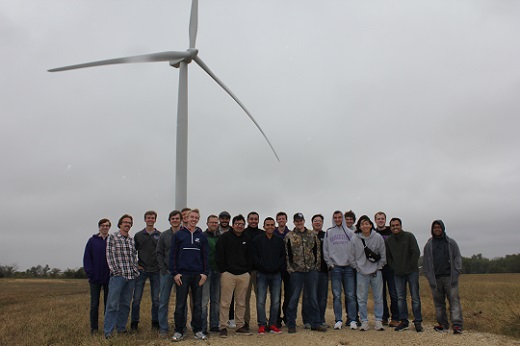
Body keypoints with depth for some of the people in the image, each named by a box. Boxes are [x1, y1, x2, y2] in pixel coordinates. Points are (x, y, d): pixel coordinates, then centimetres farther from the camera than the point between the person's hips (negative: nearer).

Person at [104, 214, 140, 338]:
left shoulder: (132, 240, 15)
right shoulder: (112, 237, 1)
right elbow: (109, 256, -5)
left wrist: (135, 270, 7)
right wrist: (115, 271, -11)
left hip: (131, 276, 5)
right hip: (118, 275, -5)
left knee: (125, 304, 10)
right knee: (113, 304, -5)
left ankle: (121, 327, 20)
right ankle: (108, 331, 1)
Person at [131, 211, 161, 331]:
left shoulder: (160, 235, 4)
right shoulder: (138, 235, 6)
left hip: (155, 271, 0)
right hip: (141, 270, 0)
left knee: (156, 299, 5)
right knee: (136, 299, 1)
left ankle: (155, 322, 17)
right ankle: (134, 323, 13)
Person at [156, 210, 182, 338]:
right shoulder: (164, 235, 6)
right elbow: (159, 253, 7)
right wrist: (163, 269, -3)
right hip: (167, 272, 2)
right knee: (163, 301, 4)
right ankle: (163, 328, 14)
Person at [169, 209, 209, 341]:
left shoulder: (202, 236, 8)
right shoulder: (178, 234, 2)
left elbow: (206, 256, 8)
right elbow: (173, 255, 0)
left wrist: (205, 273, -1)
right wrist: (175, 273, -7)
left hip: (198, 275, 2)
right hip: (182, 274, -2)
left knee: (198, 304, 8)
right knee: (180, 304, 4)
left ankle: (198, 330, 18)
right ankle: (179, 331, 15)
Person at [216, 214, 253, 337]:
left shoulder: (247, 239, 11)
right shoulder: (224, 237, -2)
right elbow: (219, 255, -3)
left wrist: (249, 270, 8)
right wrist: (223, 270, -7)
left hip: (244, 275, 4)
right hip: (228, 274, -4)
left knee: (241, 303, 10)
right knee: (225, 302, -1)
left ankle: (240, 326, 20)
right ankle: (223, 327, 7)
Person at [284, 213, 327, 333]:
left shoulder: (312, 235, 7)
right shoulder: (289, 236, 0)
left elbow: (317, 251, 8)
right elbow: (287, 254, -1)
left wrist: (317, 266, 1)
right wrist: (290, 268, -7)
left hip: (311, 270, 3)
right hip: (296, 271, -2)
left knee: (313, 297, 9)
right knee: (294, 298, 4)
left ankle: (315, 323, 20)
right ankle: (291, 324, 14)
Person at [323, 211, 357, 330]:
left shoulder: (350, 232, 8)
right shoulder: (329, 233, 8)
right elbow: (325, 250, 7)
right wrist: (329, 263, -1)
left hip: (349, 267, 0)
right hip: (335, 267, 0)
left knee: (351, 295, 1)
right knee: (336, 296, 1)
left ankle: (352, 320, 8)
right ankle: (338, 320, 8)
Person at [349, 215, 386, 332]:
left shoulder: (378, 237, -3)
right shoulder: (355, 239, -5)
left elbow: (383, 255, 6)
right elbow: (351, 257, 3)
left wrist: (379, 267, 3)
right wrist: (358, 267, 0)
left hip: (376, 272, 0)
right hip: (361, 273, 0)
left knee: (378, 298, 6)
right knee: (361, 299, 3)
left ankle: (379, 321, 18)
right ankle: (364, 321, 14)